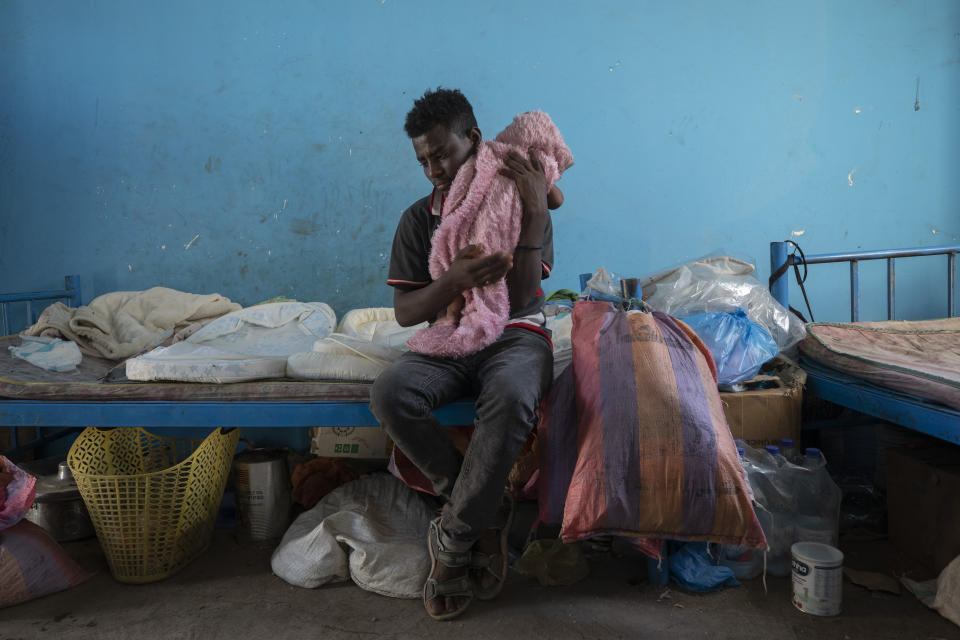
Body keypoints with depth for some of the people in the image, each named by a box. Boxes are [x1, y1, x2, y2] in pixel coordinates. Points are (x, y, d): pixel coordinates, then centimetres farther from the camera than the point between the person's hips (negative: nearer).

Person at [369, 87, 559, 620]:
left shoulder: (518, 203, 3)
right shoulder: (418, 219, 9)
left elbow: (519, 299, -10)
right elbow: (405, 312, 0)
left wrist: (535, 211, -18)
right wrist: (455, 282, -20)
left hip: (514, 337, -2)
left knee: (509, 396, -39)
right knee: (389, 393, -30)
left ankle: (452, 539, -19)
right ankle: (487, 509, -14)